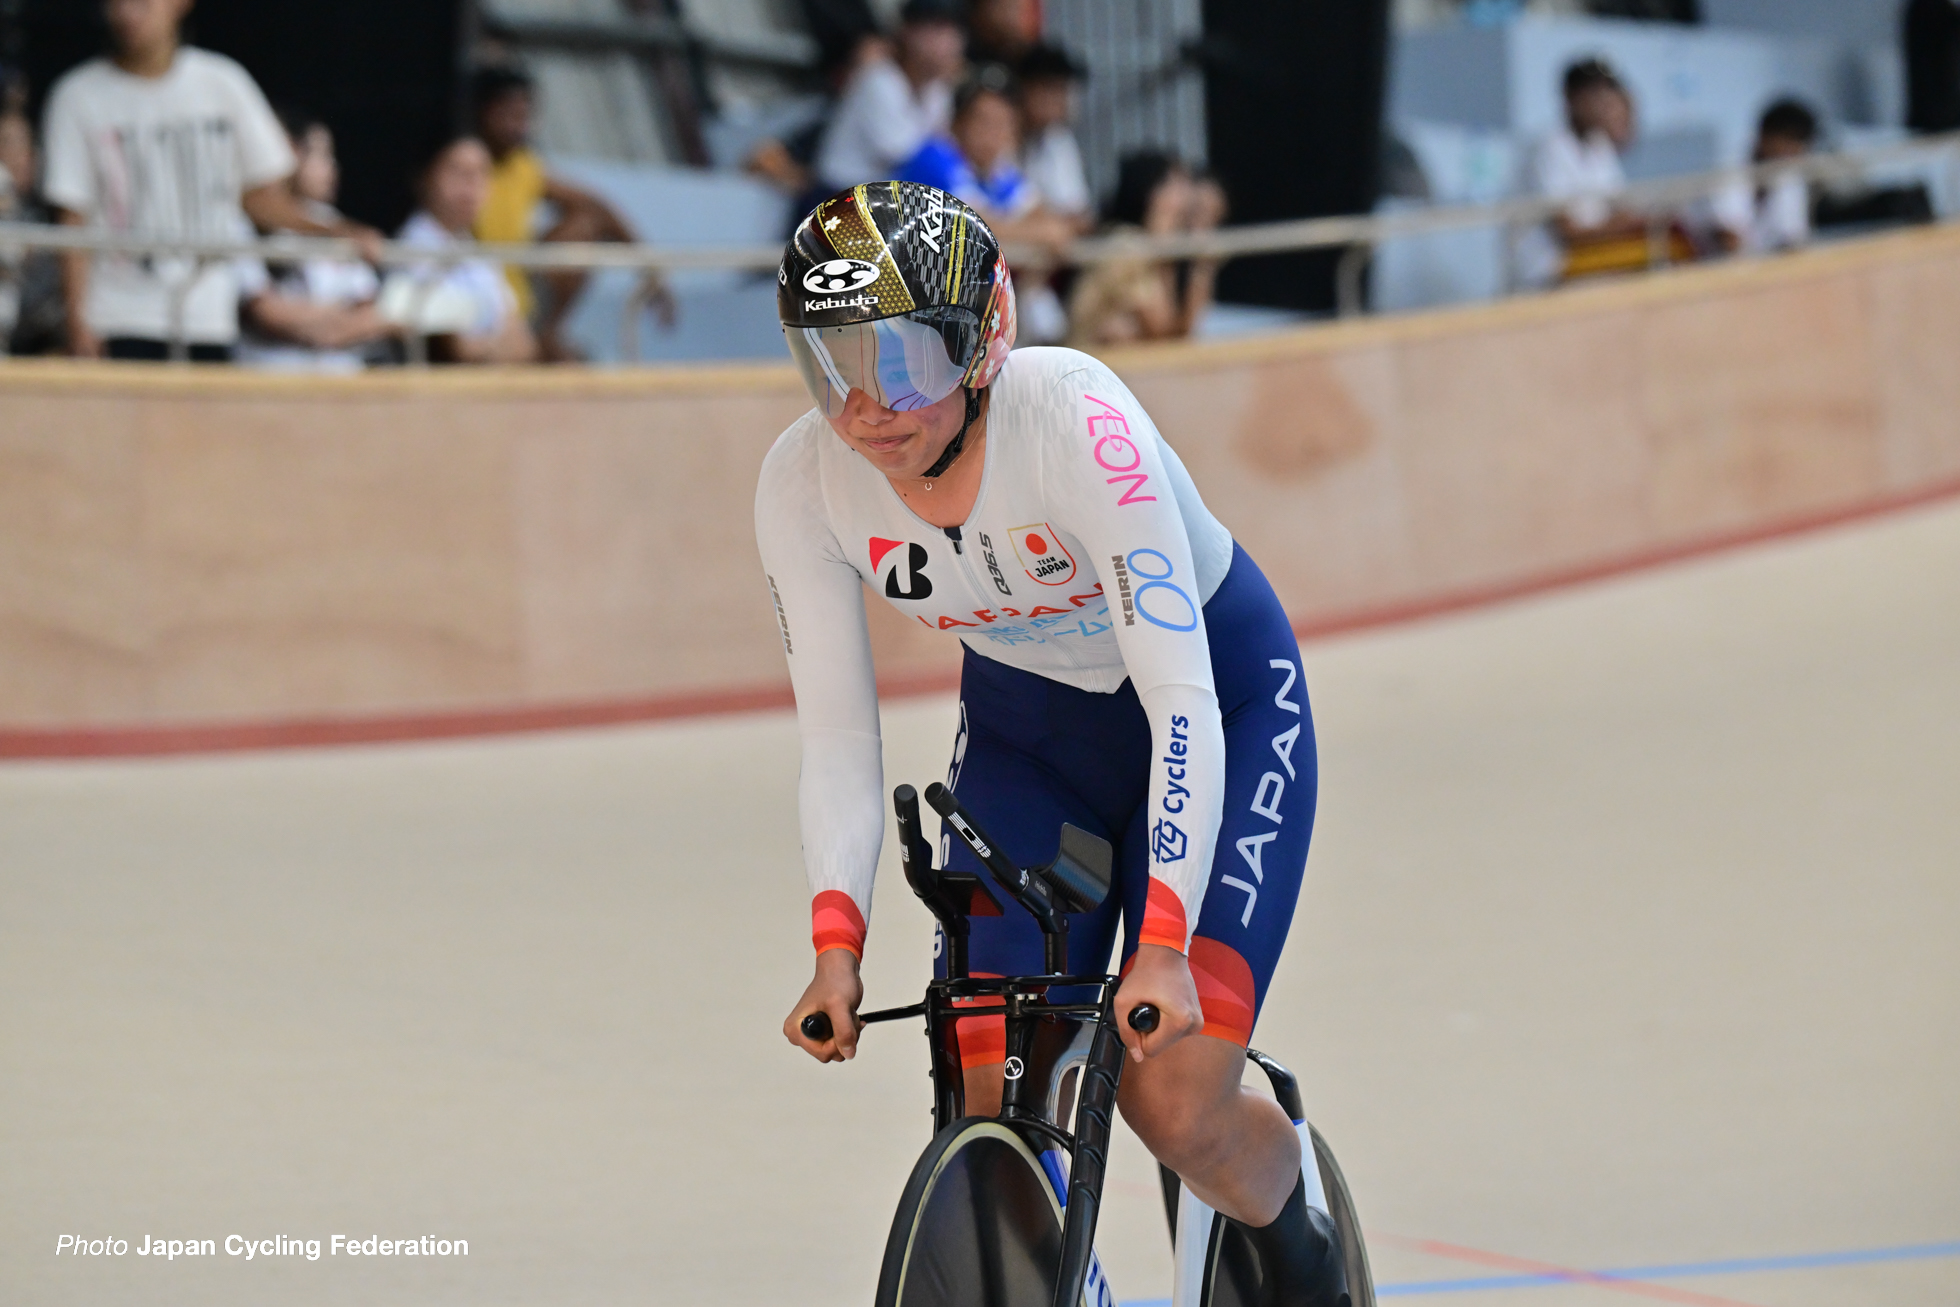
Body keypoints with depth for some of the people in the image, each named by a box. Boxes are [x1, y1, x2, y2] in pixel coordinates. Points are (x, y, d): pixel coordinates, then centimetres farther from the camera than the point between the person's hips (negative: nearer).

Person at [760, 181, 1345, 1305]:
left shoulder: (1077, 421, -34)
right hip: (1027, 735, 4)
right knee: (988, 1107, -12)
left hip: (1223, 706, -4)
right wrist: (837, 943, -27)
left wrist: (1163, 947, -42)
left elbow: (1180, 698, -35)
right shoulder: (804, 484, -20)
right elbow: (838, 740, -13)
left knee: (1176, 1105, -15)